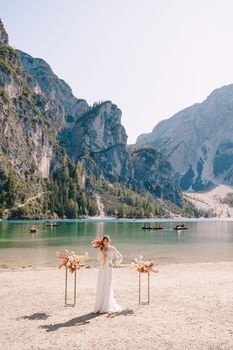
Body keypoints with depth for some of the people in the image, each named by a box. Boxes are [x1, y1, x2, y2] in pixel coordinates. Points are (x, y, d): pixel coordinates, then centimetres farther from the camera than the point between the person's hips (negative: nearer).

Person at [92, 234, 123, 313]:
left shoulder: (112, 249, -4)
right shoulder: (101, 249, 7)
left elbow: (120, 257, 3)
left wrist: (115, 264, 0)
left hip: (108, 270, -4)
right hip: (101, 269, 4)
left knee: (107, 287, -3)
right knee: (100, 288, 5)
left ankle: (106, 307, 7)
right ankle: (100, 306, 15)